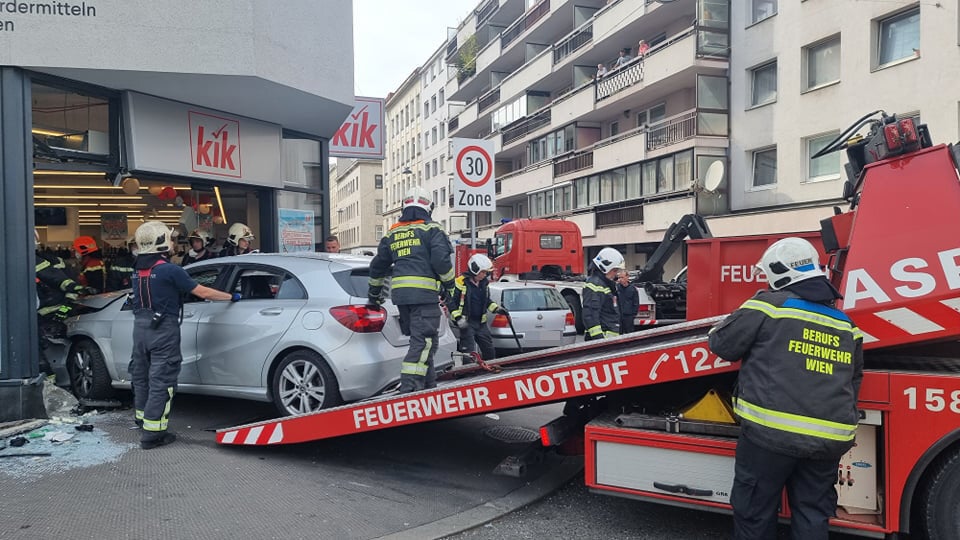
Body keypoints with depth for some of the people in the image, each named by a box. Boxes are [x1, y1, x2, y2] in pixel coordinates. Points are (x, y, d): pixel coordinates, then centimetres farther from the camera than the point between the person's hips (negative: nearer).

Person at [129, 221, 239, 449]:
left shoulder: (138, 270, 6)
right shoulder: (170, 270, -16)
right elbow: (203, 293, -13)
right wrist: (231, 296, -3)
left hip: (140, 327, 8)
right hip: (163, 330, -8)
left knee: (141, 375, 20)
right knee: (161, 380, -3)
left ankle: (143, 417, 39)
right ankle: (152, 433, -2)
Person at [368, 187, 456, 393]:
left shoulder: (392, 233, 19)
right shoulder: (431, 229, 0)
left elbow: (378, 265, 24)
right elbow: (441, 260, -11)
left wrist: (374, 291, 36)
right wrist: (449, 284, 4)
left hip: (400, 292, 7)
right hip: (424, 292, -6)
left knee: (419, 338, 16)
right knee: (424, 340, -9)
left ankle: (428, 383, 21)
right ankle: (409, 384, -20)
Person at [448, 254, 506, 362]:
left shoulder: (484, 283, 10)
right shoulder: (461, 282, -13)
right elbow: (451, 301, -12)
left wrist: (497, 309, 7)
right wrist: (458, 318, -19)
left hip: (481, 322, 7)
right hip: (466, 323, -7)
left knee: (490, 351, 12)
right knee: (468, 352, -10)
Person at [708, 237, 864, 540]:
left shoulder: (769, 304, -5)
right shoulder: (846, 324, 14)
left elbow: (721, 344, 1)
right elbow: (853, 382, 23)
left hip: (771, 433, -5)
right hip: (829, 438, 6)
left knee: (755, 511, 9)